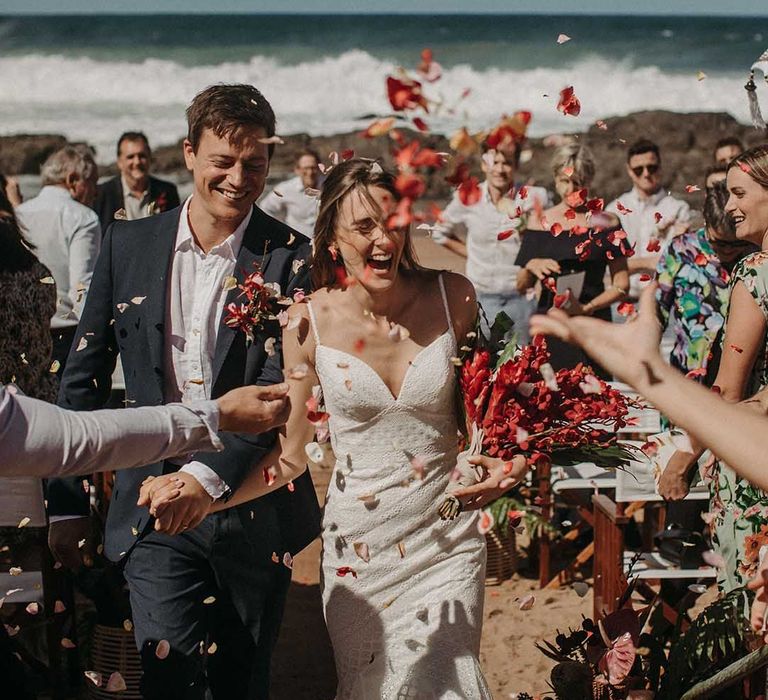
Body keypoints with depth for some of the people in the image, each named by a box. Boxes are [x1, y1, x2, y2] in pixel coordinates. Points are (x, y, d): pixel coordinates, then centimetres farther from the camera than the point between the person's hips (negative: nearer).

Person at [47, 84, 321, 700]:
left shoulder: (291, 257, -6)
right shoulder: (129, 244, 2)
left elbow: (279, 387, -15)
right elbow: (85, 375, 8)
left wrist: (209, 476, -30)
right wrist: (67, 501, 7)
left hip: (253, 505, 0)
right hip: (156, 510, 1)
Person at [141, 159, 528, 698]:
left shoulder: (452, 297, -8)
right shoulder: (309, 323, -10)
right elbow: (291, 455, -2)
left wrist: (503, 461, -15)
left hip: (448, 539, 0)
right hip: (358, 546, 0)